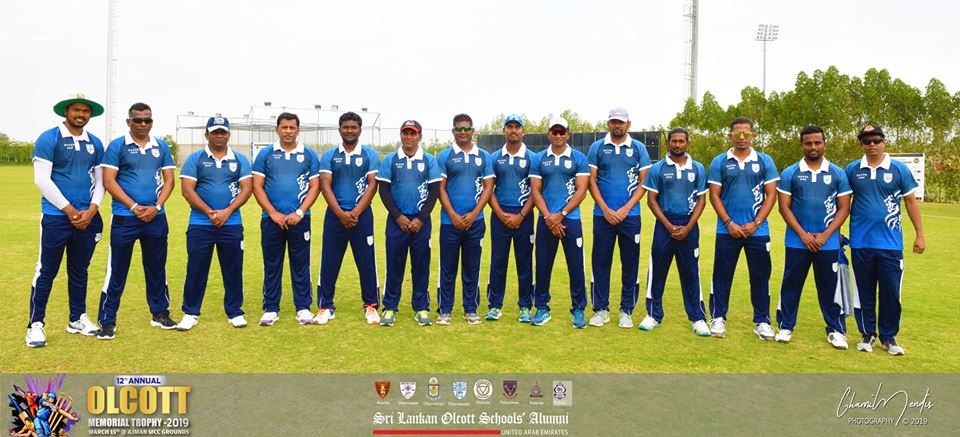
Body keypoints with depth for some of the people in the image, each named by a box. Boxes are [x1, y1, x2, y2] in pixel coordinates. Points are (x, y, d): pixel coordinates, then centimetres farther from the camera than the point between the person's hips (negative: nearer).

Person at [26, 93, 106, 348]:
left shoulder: (95, 144, 10)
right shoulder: (48, 139, -4)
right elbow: (42, 179, -10)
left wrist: (91, 210, -4)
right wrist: (69, 210, -11)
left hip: (88, 218, 5)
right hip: (56, 217, -4)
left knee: (79, 271, 14)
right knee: (46, 271, 0)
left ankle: (77, 319, 25)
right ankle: (35, 324, 10)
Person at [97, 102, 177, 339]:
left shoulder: (162, 147, 9)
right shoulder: (116, 146, -1)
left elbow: (169, 180, 7)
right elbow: (108, 181, -6)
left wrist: (156, 207, -7)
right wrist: (134, 207, -13)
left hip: (156, 218, 3)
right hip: (124, 218, -3)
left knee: (157, 268, 12)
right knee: (117, 271, 1)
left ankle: (160, 313, 24)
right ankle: (107, 321, 9)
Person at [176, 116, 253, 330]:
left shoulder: (240, 160, 8)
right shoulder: (195, 159, 5)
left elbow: (246, 189, 0)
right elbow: (187, 190, -3)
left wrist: (226, 212, -12)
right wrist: (209, 212, -12)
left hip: (232, 225, 1)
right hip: (200, 225, -1)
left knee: (233, 270, 5)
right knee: (196, 270, 4)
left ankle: (235, 312, 16)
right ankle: (190, 313, 15)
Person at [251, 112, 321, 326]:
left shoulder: (309, 155, 6)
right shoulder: (265, 154, 6)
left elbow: (314, 187, 3)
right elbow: (257, 186, 3)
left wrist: (299, 213, -9)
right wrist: (274, 213, -8)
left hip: (299, 219, 0)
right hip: (271, 219, 1)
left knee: (301, 265, 4)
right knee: (271, 266, 6)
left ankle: (303, 308, 12)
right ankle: (270, 309, 15)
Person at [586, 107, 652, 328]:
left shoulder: (639, 148, 6)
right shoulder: (597, 147, 6)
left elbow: (643, 182, 3)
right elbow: (591, 181, 3)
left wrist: (625, 209, -9)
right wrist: (606, 209, -7)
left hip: (630, 215, 0)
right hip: (603, 215, 0)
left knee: (630, 263, 4)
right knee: (600, 262, 2)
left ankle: (626, 310, 14)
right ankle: (601, 309, 12)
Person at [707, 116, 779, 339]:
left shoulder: (765, 161, 4)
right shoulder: (719, 162, 3)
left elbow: (771, 195, 1)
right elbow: (714, 195, 0)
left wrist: (755, 223, -8)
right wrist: (729, 223, -9)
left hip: (757, 230, 1)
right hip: (727, 230, 0)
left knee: (760, 276, 6)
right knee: (722, 275, 5)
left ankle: (762, 321, 18)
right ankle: (718, 318, 16)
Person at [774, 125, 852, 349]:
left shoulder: (838, 174, 5)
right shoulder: (789, 174, 3)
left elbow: (844, 208, 3)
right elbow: (784, 207, 0)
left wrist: (825, 235, -9)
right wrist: (803, 234, -9)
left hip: (828, 242, 0)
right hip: (797, 242, 0)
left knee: (830, 286, 5)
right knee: (791, 285, 6)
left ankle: (836, 330, 17)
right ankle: (785, 326, 18)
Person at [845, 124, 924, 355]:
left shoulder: (899, 169, 1)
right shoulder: (852, 170, 3)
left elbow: (911, 202, 5)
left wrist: (920, 235, 3)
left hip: (891, 243, 0)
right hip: (860, 243, 1)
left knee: (891, 292, 4)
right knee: (864, 292, 10)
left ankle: (888, 337, 19)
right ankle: (867, 334, 23)